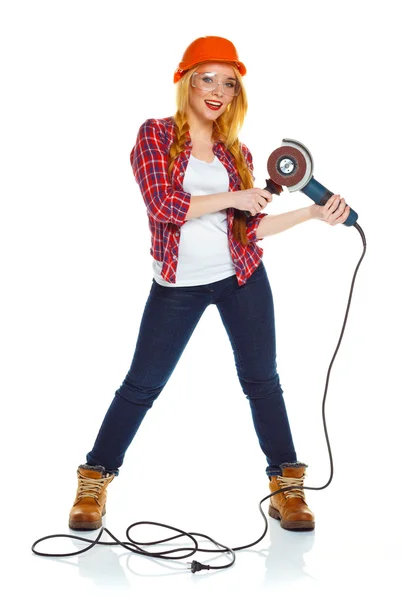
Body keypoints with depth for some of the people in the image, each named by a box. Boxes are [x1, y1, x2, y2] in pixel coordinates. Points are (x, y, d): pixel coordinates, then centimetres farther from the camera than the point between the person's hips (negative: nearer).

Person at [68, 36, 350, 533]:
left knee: (261, 380, 6)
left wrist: (313, 213, 1)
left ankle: (286, 486, 16)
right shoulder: (155, 135, -2)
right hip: (178, 284, -3)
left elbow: (249, 229, 7)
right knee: (142, 384, 2)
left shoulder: (235, 152, 8)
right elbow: (162, 203, -16)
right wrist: (231, 197, -15)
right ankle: (94, 482, 16)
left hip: (242, 278, 3)